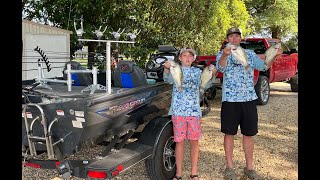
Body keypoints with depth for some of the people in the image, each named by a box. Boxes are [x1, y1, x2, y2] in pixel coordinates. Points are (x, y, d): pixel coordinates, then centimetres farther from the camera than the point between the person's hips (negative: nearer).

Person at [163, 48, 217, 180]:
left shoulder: (197, 72, 12)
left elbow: (205, 85, -2)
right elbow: (168, 80, -14)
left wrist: (211, 75, -21)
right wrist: (167, 69, -34)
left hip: (194, 111, 2)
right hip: (178, 111, -2)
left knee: (194, 141, 5)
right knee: (179, 141, 3)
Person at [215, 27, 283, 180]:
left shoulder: (250, 54, 13)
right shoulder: (222, 54, 2)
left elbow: (264, 66, 4)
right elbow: (220, 68, -19)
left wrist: (275, 56, -14)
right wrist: (225, 55, -40)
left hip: (249, 99, 3)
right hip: (230, 100, -3)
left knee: (248, 134, 9)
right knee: (229, 133, 4)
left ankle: (249, 167, 22)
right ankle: (229, 167, 18)